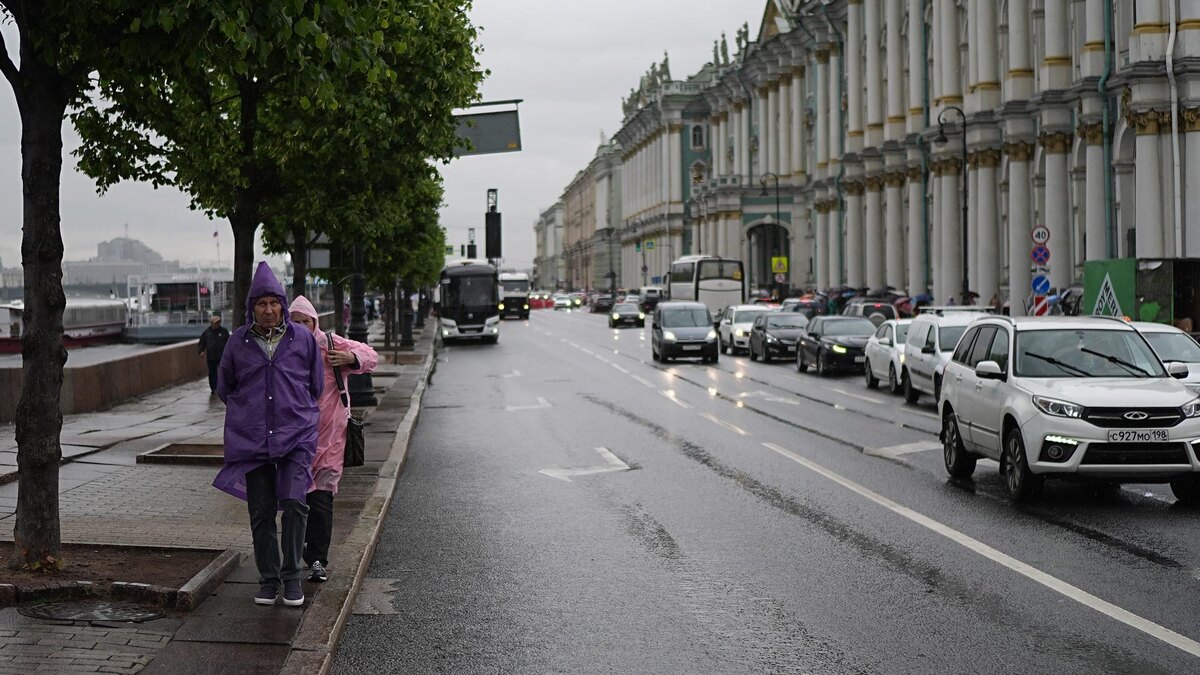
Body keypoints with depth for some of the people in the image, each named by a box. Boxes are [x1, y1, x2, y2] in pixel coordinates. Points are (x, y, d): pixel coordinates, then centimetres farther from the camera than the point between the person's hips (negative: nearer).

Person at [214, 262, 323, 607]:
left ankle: (292, 576, -3)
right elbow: (224, 387, 19)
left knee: (294, 502, -16)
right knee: (261, 512, 3)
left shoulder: (302, 338, 4)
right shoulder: (238, 342, 5)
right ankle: (268, 578, 16)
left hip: (296, 436, -1)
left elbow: (316, 385, 16)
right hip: (251, 439, 1)